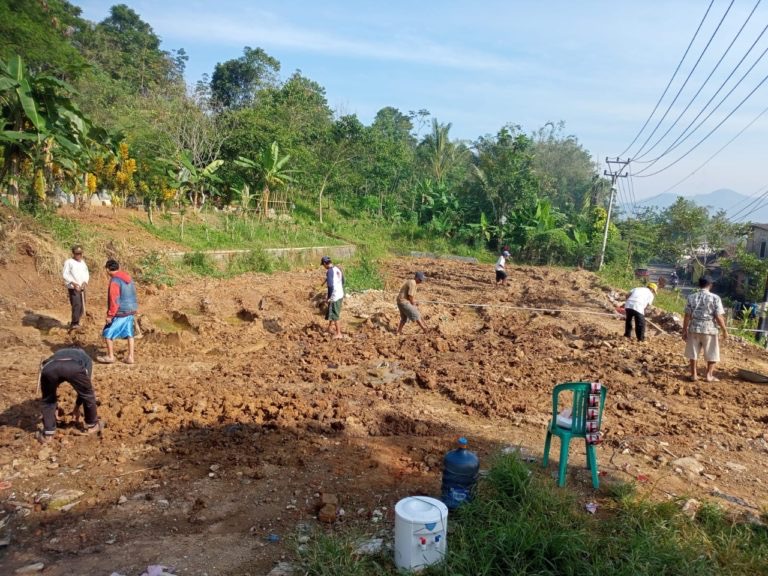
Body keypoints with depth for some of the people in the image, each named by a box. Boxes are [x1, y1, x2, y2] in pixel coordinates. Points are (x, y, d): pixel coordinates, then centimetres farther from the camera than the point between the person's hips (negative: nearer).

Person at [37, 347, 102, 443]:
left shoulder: (58, 354, 47)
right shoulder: (86, 358, 42)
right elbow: (85, 387, 43)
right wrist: (77, 407, 56)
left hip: (50, 367, 2)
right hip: (74, 368, -2)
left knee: (48, 400, 29)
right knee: (88, 395, 26)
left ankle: (48, 434, 33)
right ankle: (92, 426, 41)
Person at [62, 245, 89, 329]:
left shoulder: (83, 262, 15)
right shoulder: (68, 262, -4)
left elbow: (86, 274, 13)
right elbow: (65, 274, -10)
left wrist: (85, 282, -7)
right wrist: (73, 283, -21)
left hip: (82, 288, 6)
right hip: (73, 288, -6)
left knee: (82, 306, 6)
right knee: (76, 305, -17)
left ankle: (74, 323, 21)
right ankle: (74, 324, -11)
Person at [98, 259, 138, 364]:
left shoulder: (115, 281, -17)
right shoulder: (128, 278, 9)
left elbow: (114, 300, -20)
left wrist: (110, 315, -15)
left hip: (120, 313, -8)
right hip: (131, 310, 8)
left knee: (108, 333, 6)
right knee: (129, 333, 12)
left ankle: (110, 356, 12)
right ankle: (130, 357, 13)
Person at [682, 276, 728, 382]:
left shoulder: (691, 297, 0)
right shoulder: (715, 298, -8)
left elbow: (687, 316, 0)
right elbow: (719, 317, -10)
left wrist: (684, 330, 7)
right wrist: (725, 330, 2)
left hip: (694, 329, 2)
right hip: (709, 329, -2)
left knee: (693, 353, 13)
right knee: (712, 354, 14)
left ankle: (694, 374, 17)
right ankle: (709, 375, 17)